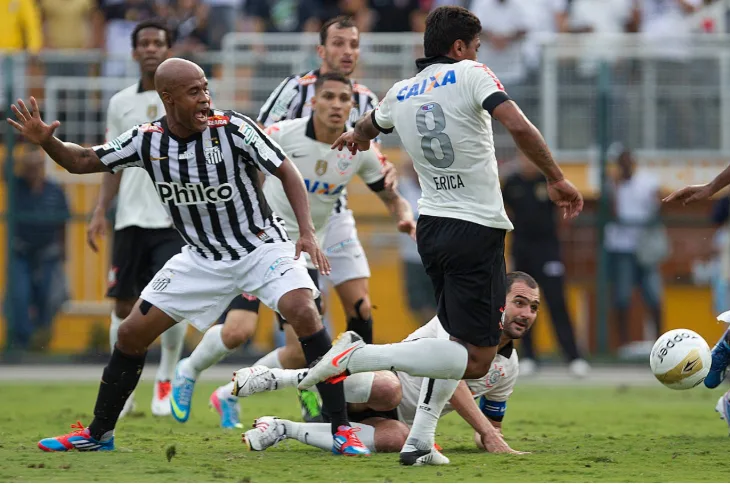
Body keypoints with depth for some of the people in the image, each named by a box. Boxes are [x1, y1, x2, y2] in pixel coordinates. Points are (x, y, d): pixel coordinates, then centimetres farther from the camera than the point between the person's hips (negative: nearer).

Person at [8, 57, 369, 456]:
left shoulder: (233, 128, -20)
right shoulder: (146, 140, -10)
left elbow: (286, 172, -13)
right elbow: (83, 162, 1)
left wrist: (307, 232, -24)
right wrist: (46, 142, -19)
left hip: (262, 247, -4)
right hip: (202, 257, 4)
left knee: (303, 313, -28)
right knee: (132, 334, 2)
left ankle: (341, 430, -20)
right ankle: (98, 433, 20)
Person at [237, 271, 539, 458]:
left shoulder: (508, 369, 11)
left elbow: (491, 422, 27)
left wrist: (488, 438, 4)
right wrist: (487, 433, -30)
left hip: (399, 419, 6)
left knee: (395, 438, -35)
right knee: (388, 389, -45)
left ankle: (285, 430, -21)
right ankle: (276, 378, -26)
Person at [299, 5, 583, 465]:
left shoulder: (400, 94, 11)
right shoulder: (469, 74, -7)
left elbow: (369, 126, 34)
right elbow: (518, 126, -22)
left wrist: (357, 136, 58)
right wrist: (557, 180, -12)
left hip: (431, 227, 8)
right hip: (476, 231, -8)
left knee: (460, 339, 24)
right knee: (477, 360, -7)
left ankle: (420, 440, 15)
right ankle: (359, 356, -20)